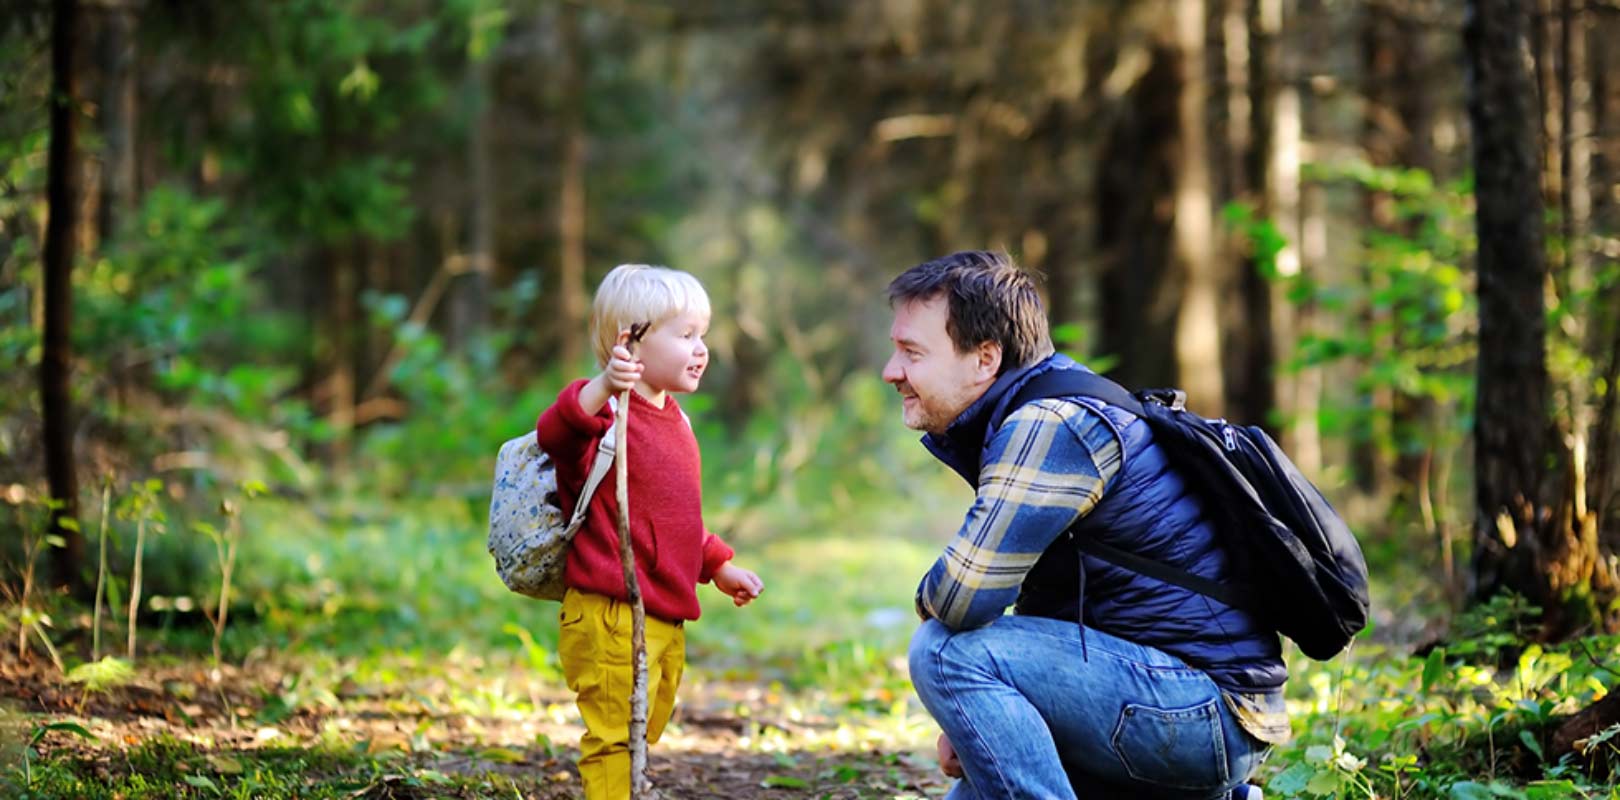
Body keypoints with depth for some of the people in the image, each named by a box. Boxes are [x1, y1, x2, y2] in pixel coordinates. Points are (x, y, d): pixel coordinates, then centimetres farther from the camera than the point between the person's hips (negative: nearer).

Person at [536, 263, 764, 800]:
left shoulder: (672, 419, 18)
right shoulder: (609, 414, -13)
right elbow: (554, 435, -38)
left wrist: (717, 566, 29)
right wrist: (602, 389, -52)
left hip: (666, 618, 10)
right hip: (610, 615, -10)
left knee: (643, 735, 19)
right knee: (613, 739, -9)